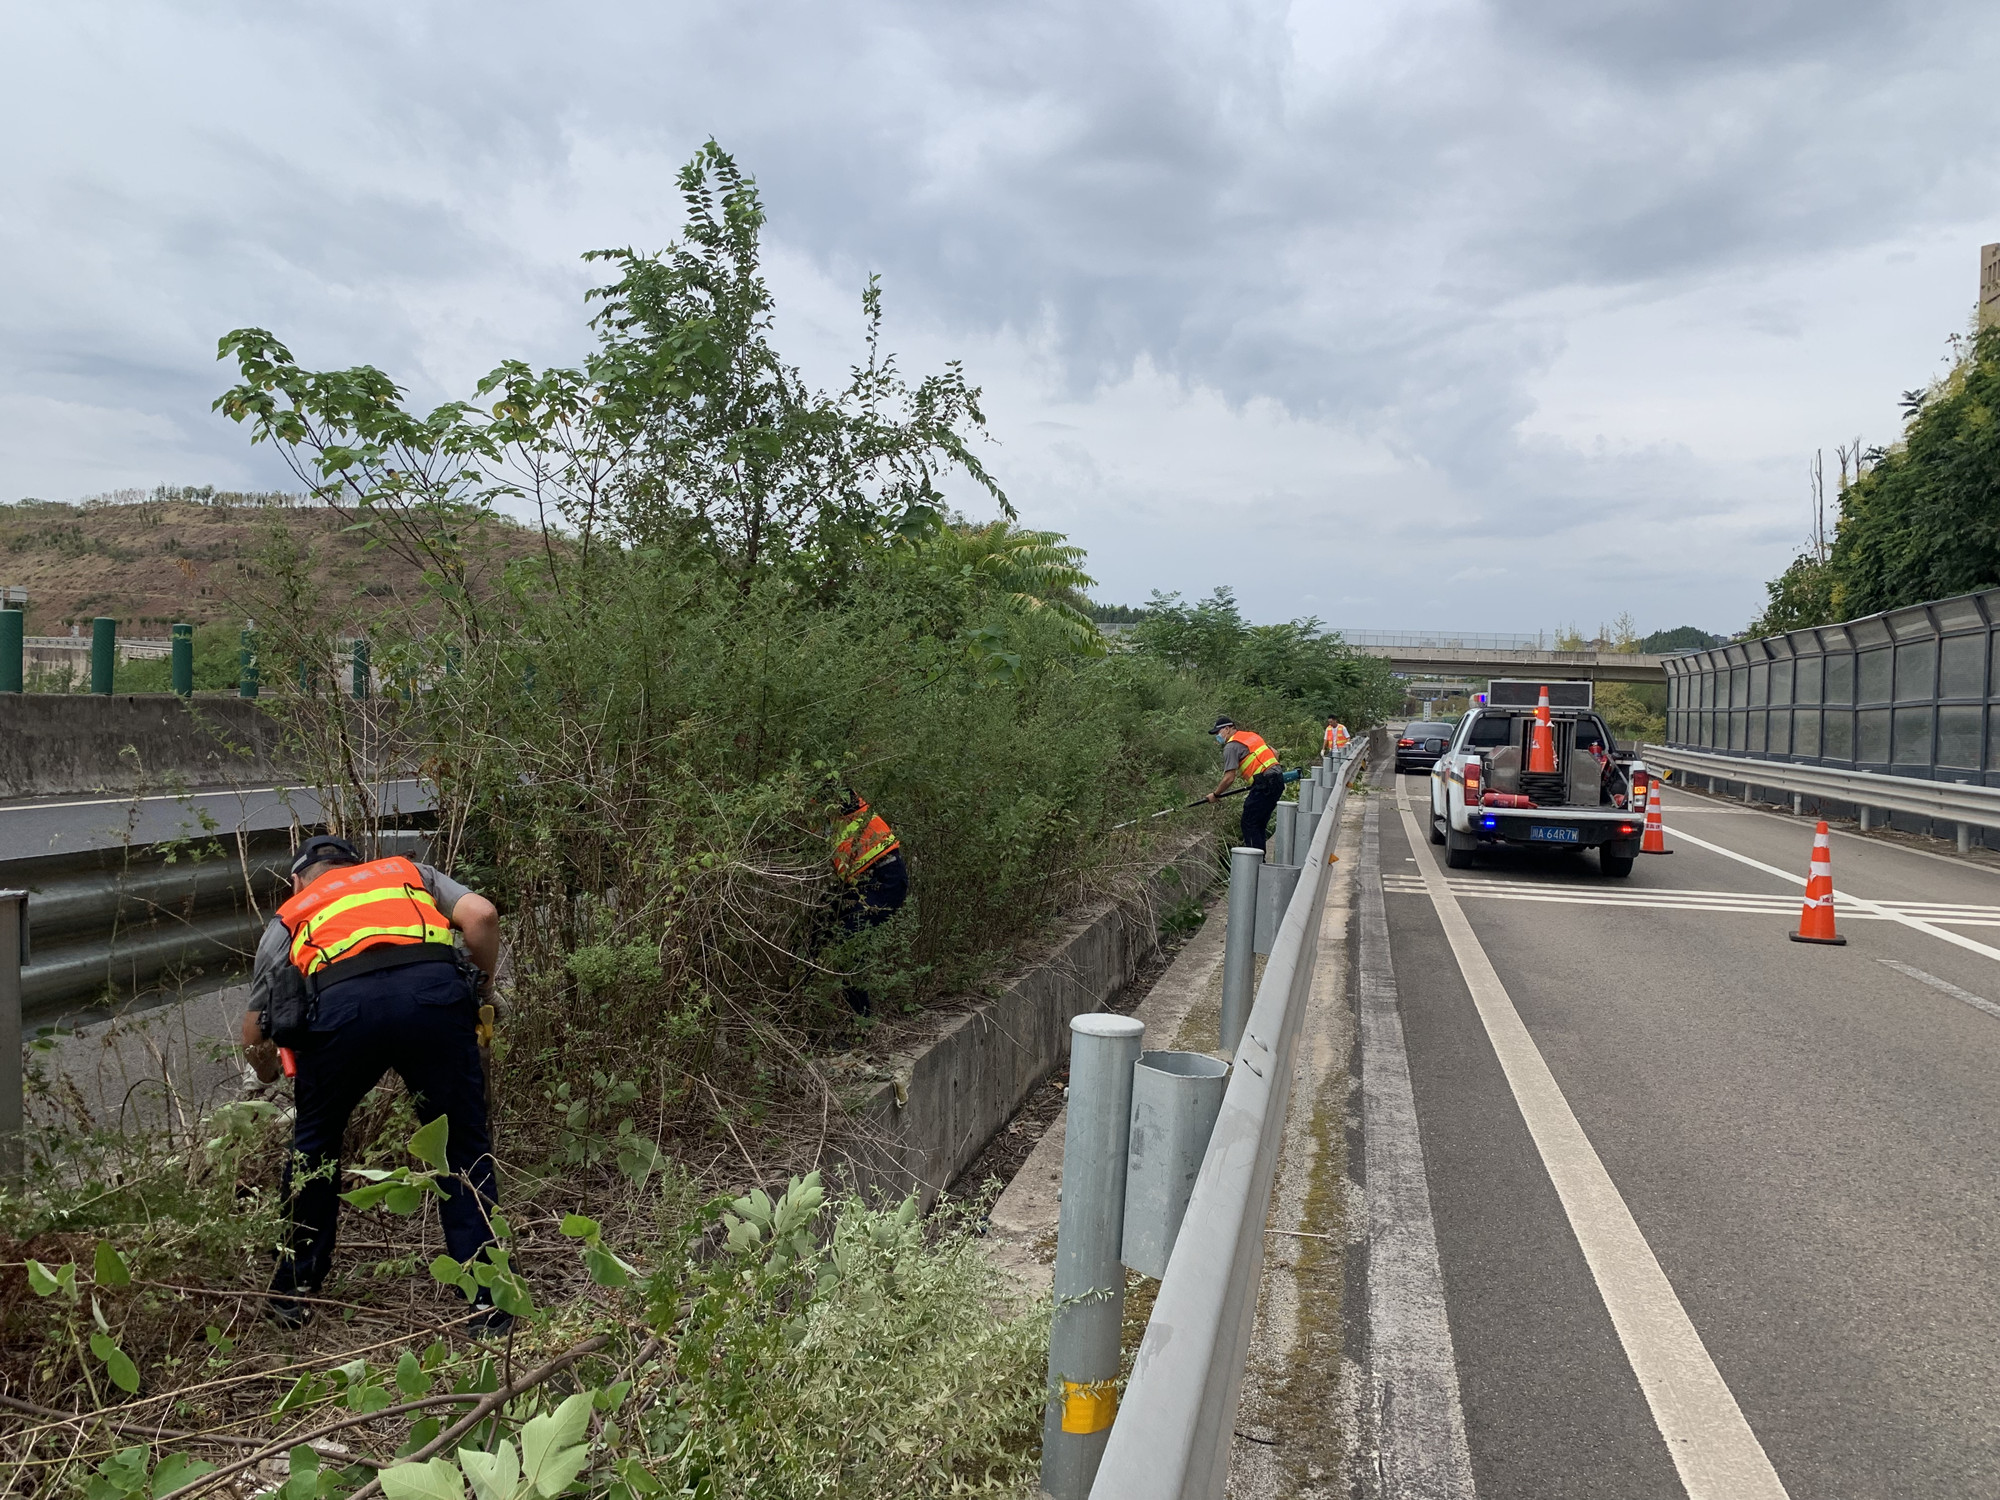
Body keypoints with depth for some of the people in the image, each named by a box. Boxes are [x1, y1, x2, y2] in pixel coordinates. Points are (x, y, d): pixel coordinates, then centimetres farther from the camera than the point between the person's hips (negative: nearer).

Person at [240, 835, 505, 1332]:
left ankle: (294, 1293, 37)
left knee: (315, 1143, 26)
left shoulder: (290, 915, 35)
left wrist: (269, 1076, 57)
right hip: (434, 991, 0)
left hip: (341, 1005, 0)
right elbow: (482, 914, 15)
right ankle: (487, 1304, 12)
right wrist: (483, 988, 28)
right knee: (463, 1147, 13)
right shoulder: (408, 872, 36)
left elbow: (255, 1032, 36)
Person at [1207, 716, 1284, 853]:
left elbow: (1229, 778, -8)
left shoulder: (1231, 746, -4)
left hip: (1264, 784, -9)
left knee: (1249, 823, -3)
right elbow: (1275, 753, 25)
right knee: (1259, 823, 15)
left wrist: (1215, 794, 4)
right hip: (1278, 780, 9)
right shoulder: (1252, 735, 22)